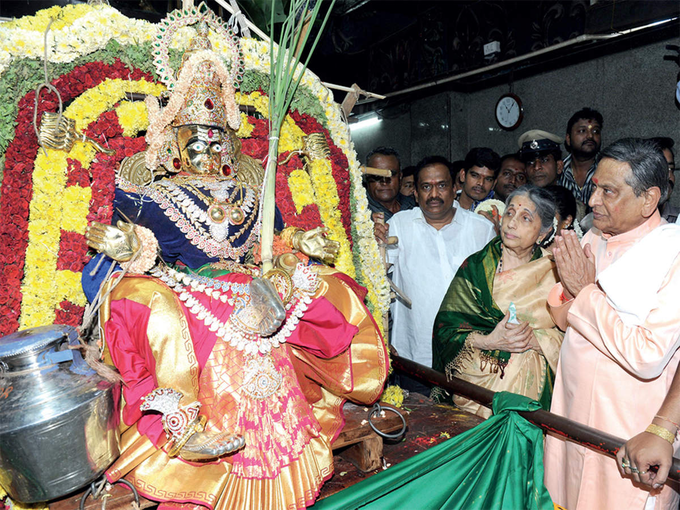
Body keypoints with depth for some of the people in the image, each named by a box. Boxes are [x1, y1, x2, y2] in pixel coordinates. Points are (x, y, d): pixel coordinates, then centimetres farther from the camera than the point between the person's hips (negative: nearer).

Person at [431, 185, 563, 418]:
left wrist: (534, 339, -16)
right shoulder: (476, 266, 1)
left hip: (531, 385, 1)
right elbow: (446, 326, -4)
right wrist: (488, 341, -18)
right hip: (478, 380, 0)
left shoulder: (553, 271, 4)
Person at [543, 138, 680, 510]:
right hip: (571, 411, 6)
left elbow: (648, 358, -24)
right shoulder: (592, 239, 2)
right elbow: (560, 317, 7)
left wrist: (586, 291, -18)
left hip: (630, 432, -5)